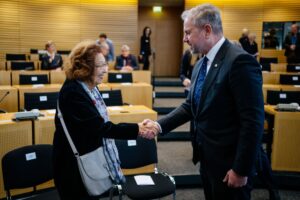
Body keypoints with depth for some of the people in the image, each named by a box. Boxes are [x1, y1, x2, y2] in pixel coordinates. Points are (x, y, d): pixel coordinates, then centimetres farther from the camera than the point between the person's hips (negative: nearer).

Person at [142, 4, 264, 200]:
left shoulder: (240, 61, -20)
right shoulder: (202, 64, 8)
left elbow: (253, 121, -22)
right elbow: (191, 105, 12)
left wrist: (241, 170, -19)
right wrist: (160, 125, -1)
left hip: (229, 162, -8)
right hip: (207, 157, 8)